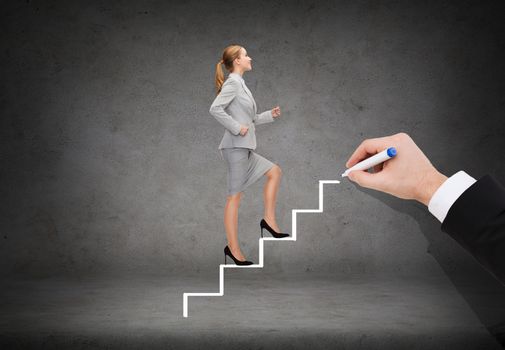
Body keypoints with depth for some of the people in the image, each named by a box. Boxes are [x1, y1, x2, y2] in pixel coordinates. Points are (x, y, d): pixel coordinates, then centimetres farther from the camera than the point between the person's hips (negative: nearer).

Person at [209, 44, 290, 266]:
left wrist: (270, 115, 15)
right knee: (235, 196, -6)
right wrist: (236, 128, -19)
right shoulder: (233, 83, -9)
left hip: (245, 148, 10)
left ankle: (269, 220, 12)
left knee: (275, 171, 14)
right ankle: (233, 248, -1)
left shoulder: (240, 84, 19)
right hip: (236, 147, -10)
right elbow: (215, 109, -23)